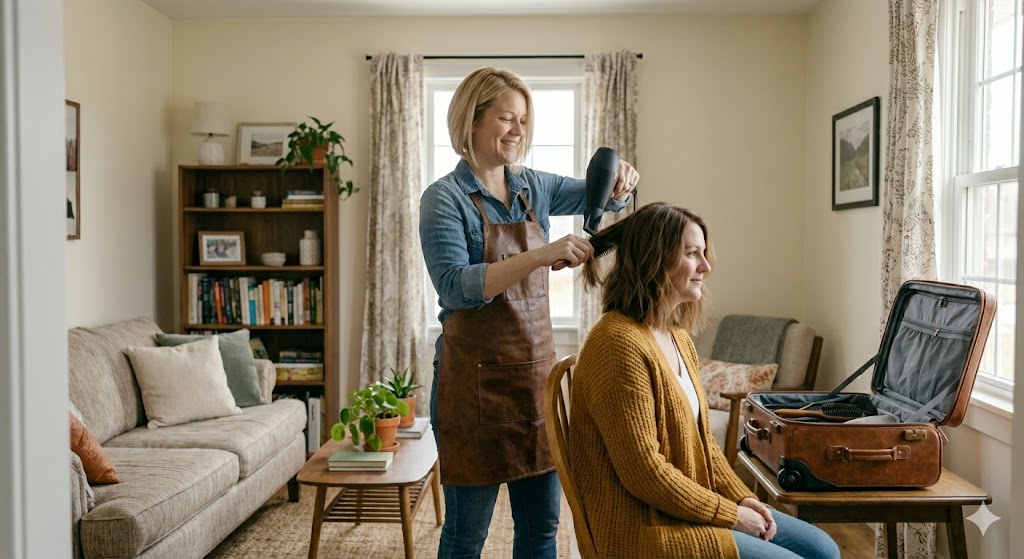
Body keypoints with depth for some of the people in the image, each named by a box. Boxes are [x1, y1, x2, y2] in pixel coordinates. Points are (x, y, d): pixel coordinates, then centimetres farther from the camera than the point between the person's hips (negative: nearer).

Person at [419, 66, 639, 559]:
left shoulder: (533, 188, 7)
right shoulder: (444, 199, -9)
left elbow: (603, 198, 19)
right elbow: (455, 286, -22)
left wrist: (620, 181, -5)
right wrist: (542, 255, -32)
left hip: (538, 370, 6)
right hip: (475, 377, -5)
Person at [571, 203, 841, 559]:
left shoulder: (678, 338, 8)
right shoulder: (620, 344, -22)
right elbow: (644, 472, -24)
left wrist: (742, 497, 2)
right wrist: (730, 514, -14)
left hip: (689, 506, 9)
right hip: (645, 528, -9)